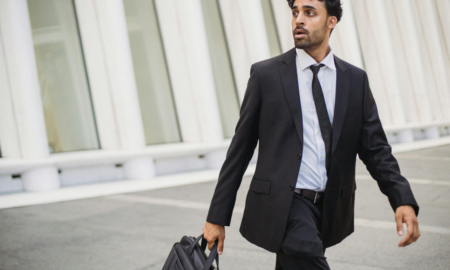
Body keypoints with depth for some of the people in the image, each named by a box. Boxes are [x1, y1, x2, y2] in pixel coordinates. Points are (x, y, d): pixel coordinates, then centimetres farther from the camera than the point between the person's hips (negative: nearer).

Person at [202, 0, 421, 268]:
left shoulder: (355, 80, 7)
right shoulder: (266, 74, 0)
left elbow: (375, 148, 5)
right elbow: (240, 148, 2)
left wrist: (403, 200, -13)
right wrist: (217, 216, 0)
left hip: (331, 207, 4)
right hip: (282, 203, -4)